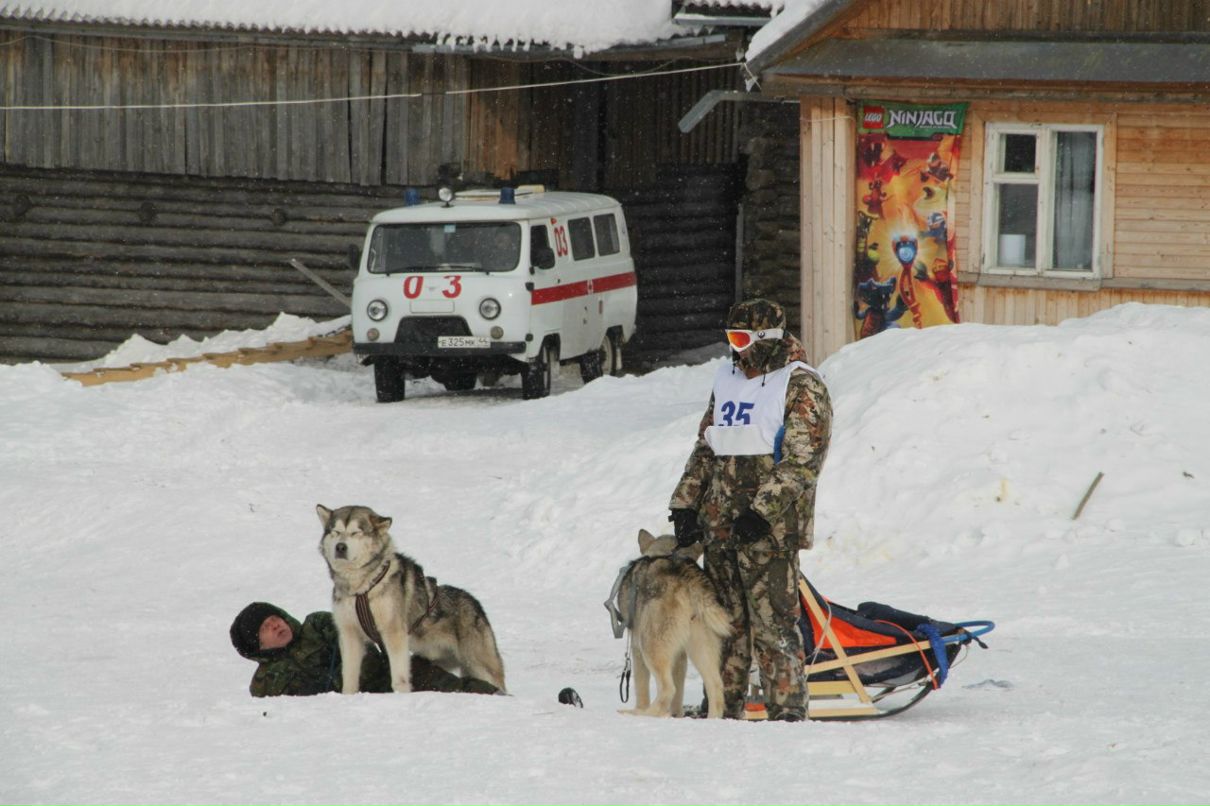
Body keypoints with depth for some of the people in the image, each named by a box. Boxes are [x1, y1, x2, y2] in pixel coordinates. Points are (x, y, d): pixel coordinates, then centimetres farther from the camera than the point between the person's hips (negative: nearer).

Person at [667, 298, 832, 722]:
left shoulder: (801, 387, -6)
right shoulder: (729, 381, 17)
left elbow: (800, 462, -14)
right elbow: (705, 449, 23)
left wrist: (764, 512, -20)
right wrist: (686, 504, 14)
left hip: (769, 530, -7)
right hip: (719, 524, 8)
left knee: (774, 623, -9)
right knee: (725, 622, 11)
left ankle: (787, 709, -7)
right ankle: (724, 705, 17)